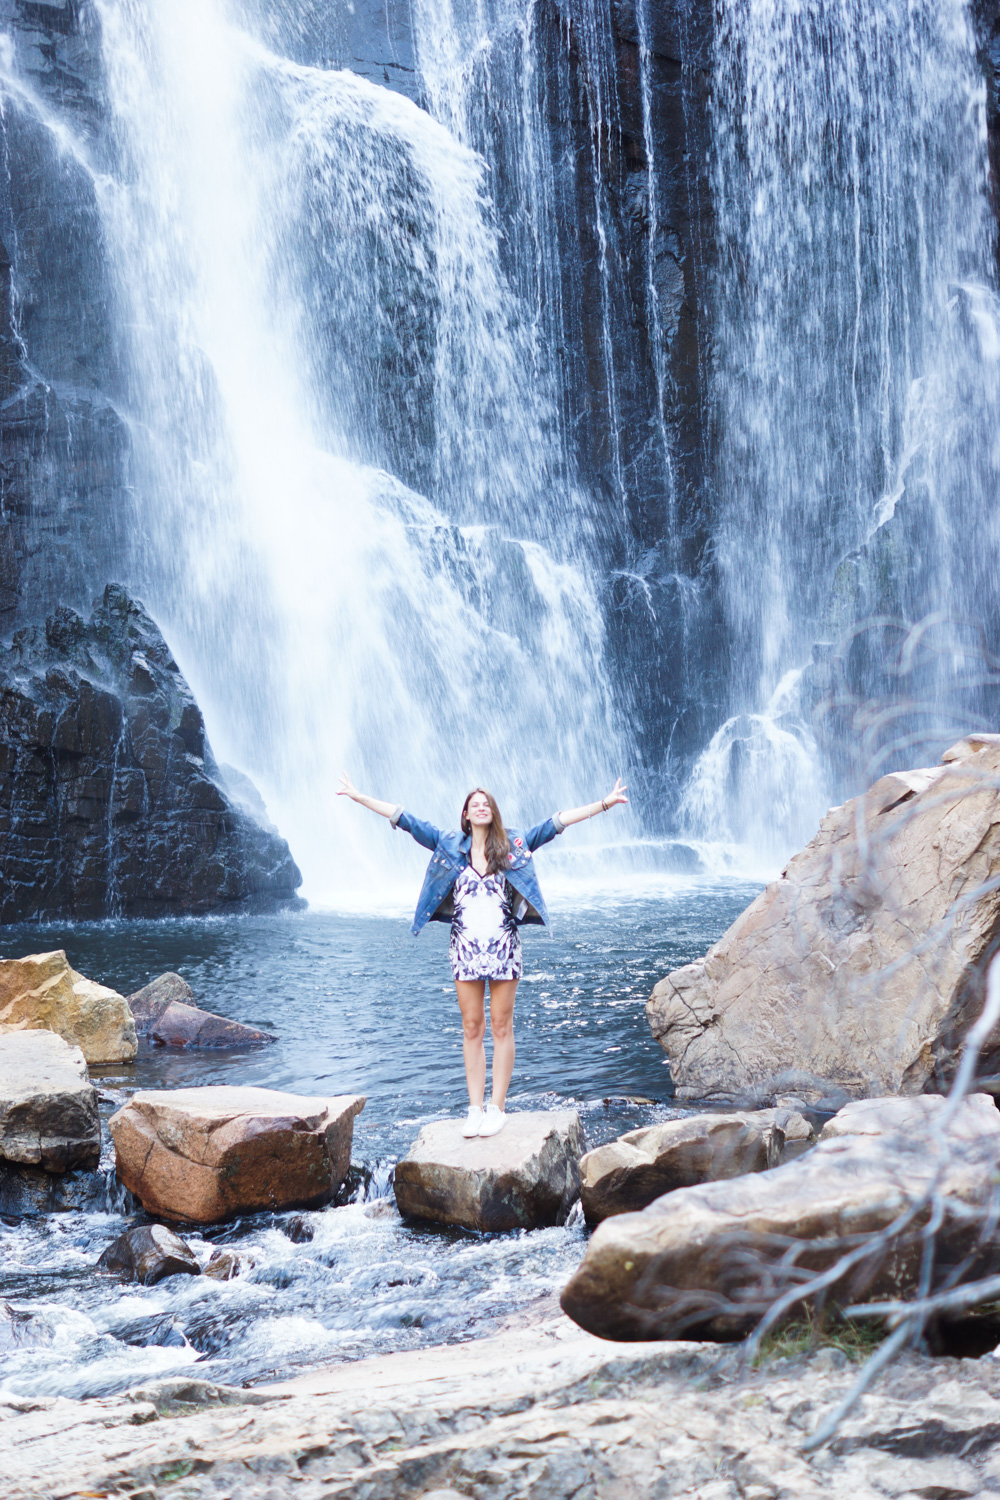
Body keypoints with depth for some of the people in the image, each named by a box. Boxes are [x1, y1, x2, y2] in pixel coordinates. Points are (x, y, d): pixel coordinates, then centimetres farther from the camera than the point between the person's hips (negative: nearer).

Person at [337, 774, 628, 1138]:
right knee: (471, 1029, 4)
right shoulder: (449, 845, 8)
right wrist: (360, 797, 3)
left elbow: (558, 821, 2)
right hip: (466, 947, 1)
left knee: (501, 1028, 2)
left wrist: (603, 804, -4)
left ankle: (497, 1107, 6)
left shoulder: (513, 844, 5)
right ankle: (475, 1108, 9)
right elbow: (405, 820, 6)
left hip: (503, 947, -1)